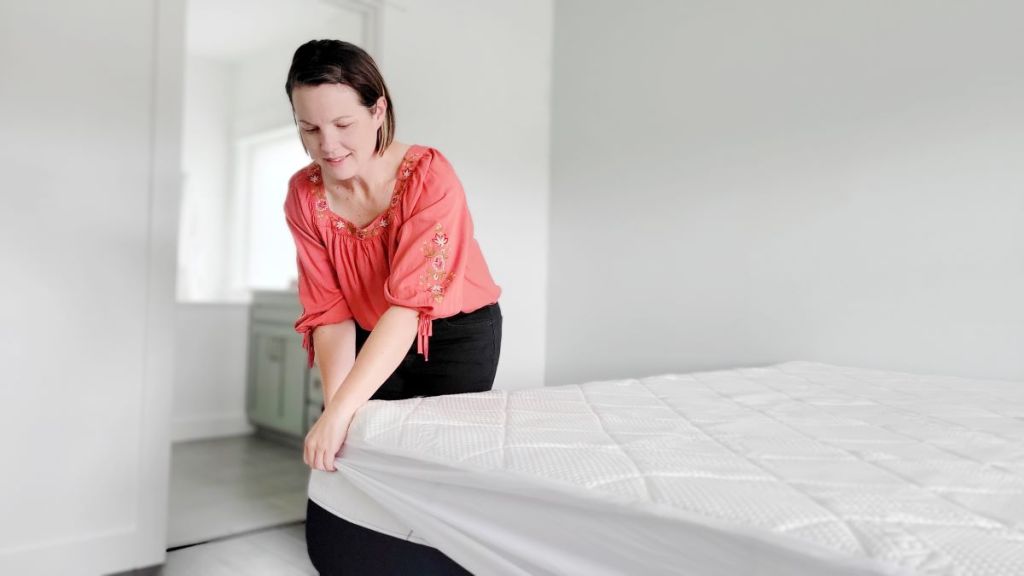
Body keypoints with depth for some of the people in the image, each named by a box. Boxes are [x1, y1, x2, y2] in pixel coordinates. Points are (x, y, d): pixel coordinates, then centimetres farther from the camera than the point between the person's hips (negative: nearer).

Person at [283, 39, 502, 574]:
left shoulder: (430, 176, -26)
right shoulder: (304, 194, -12)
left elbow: (410, 304, -35)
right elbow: (329, 311, -14)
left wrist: (340, 410, -42)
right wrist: (334, 404, -28)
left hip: (456, 333, -3)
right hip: (375, 339, 4)